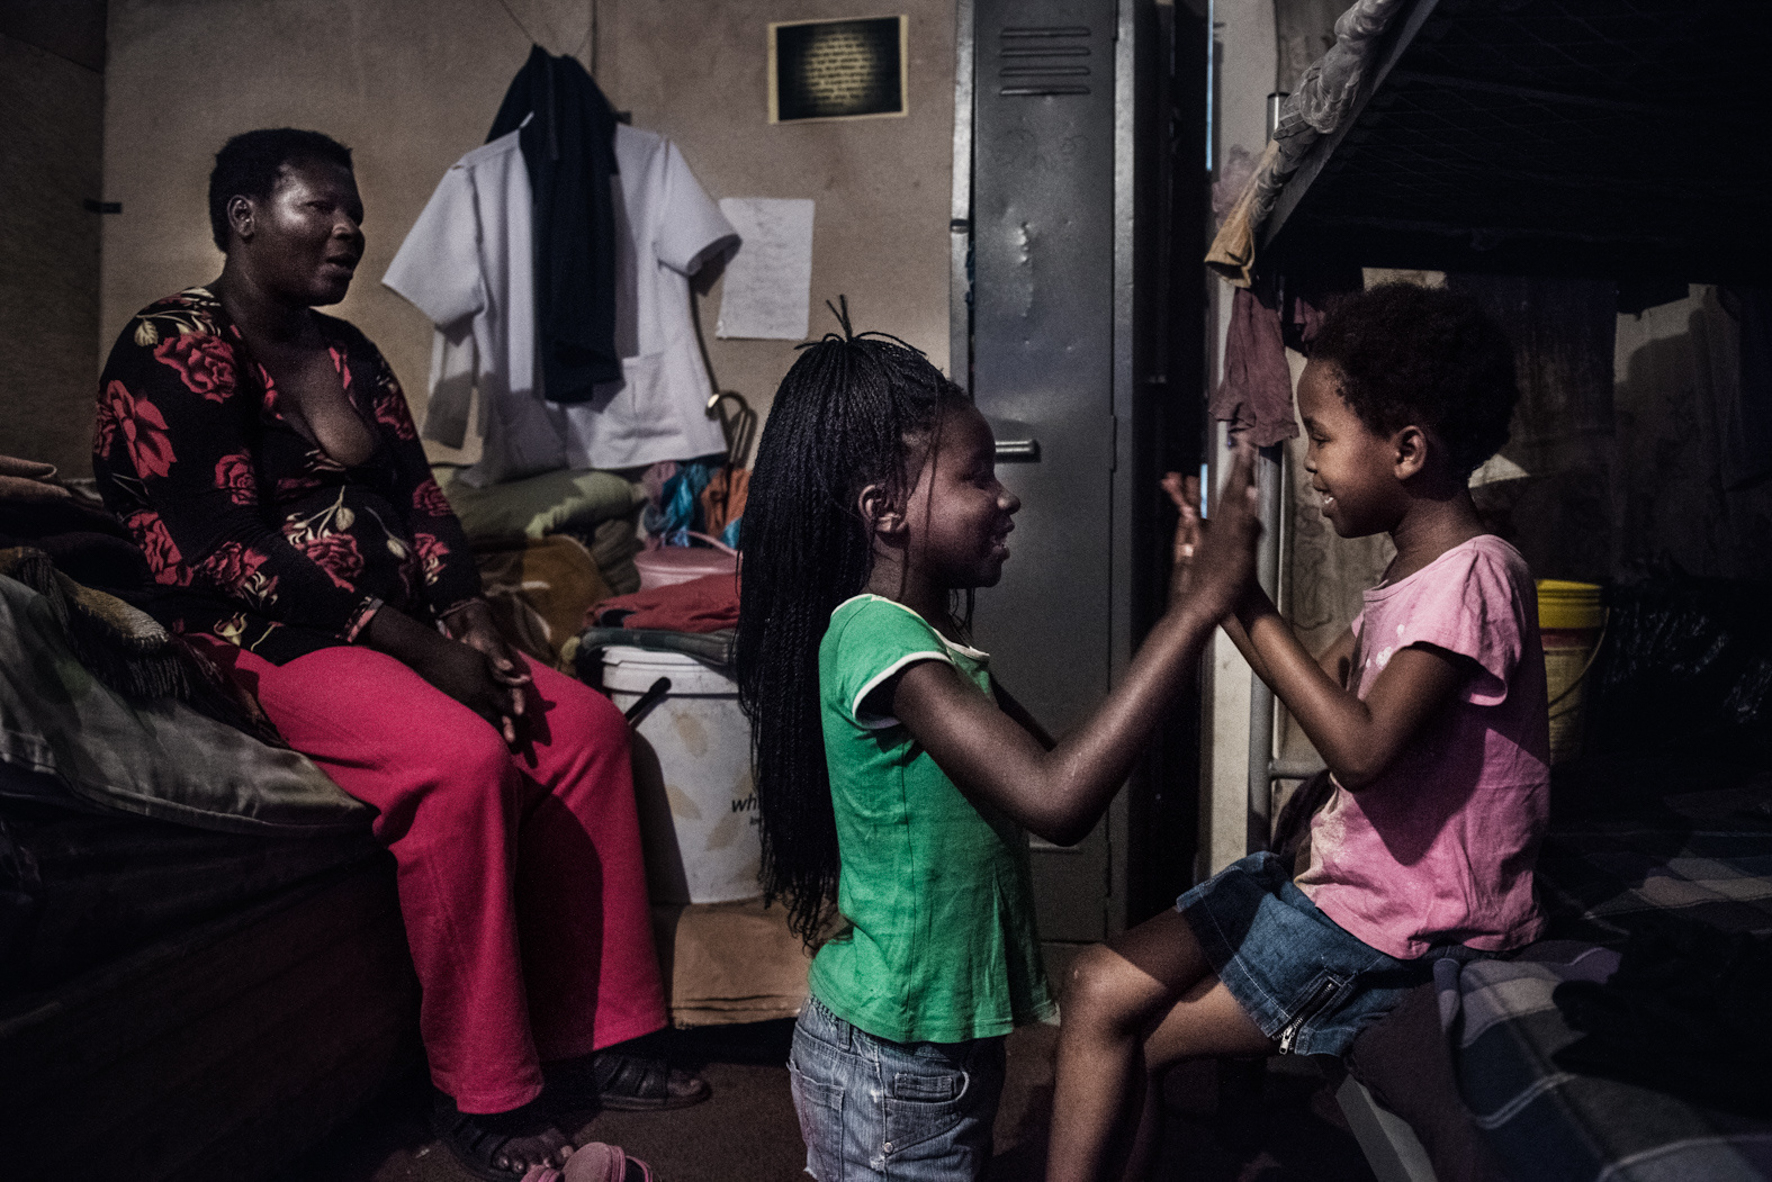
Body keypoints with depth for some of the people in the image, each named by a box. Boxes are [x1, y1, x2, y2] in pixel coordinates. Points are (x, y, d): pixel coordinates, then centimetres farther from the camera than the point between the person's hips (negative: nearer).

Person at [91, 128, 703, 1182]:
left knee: (586, 726, -11)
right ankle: (483, 1097, -15)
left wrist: (473, 624, -7)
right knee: (462, 760, -31)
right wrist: (418, 647, -21)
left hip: (399, 625, 8)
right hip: (257, 644, -7)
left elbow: (419, 499, 11)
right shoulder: (173, 350, -7)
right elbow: (225, 551, -17)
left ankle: (590, 1035, -3)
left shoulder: (347, 351, 17)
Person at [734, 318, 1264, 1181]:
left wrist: (1197, 601, 0)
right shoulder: (875, 640, -26)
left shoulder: (926, 636, 5)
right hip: (891, 1066, -9)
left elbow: (1049, 767, 7)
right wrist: (1198, 605, -32)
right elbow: (1058, 802, -36)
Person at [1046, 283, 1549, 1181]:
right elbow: (1328, 684, 15)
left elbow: (1361, 748, -31)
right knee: (1100, 985, 2)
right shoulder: (1413, 570, 8)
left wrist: (1248, 603, -27)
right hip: (1344, 873, 8)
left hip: (1403, 931, -8)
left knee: (1115, 1017, -5)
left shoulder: (1473, 575, -21)